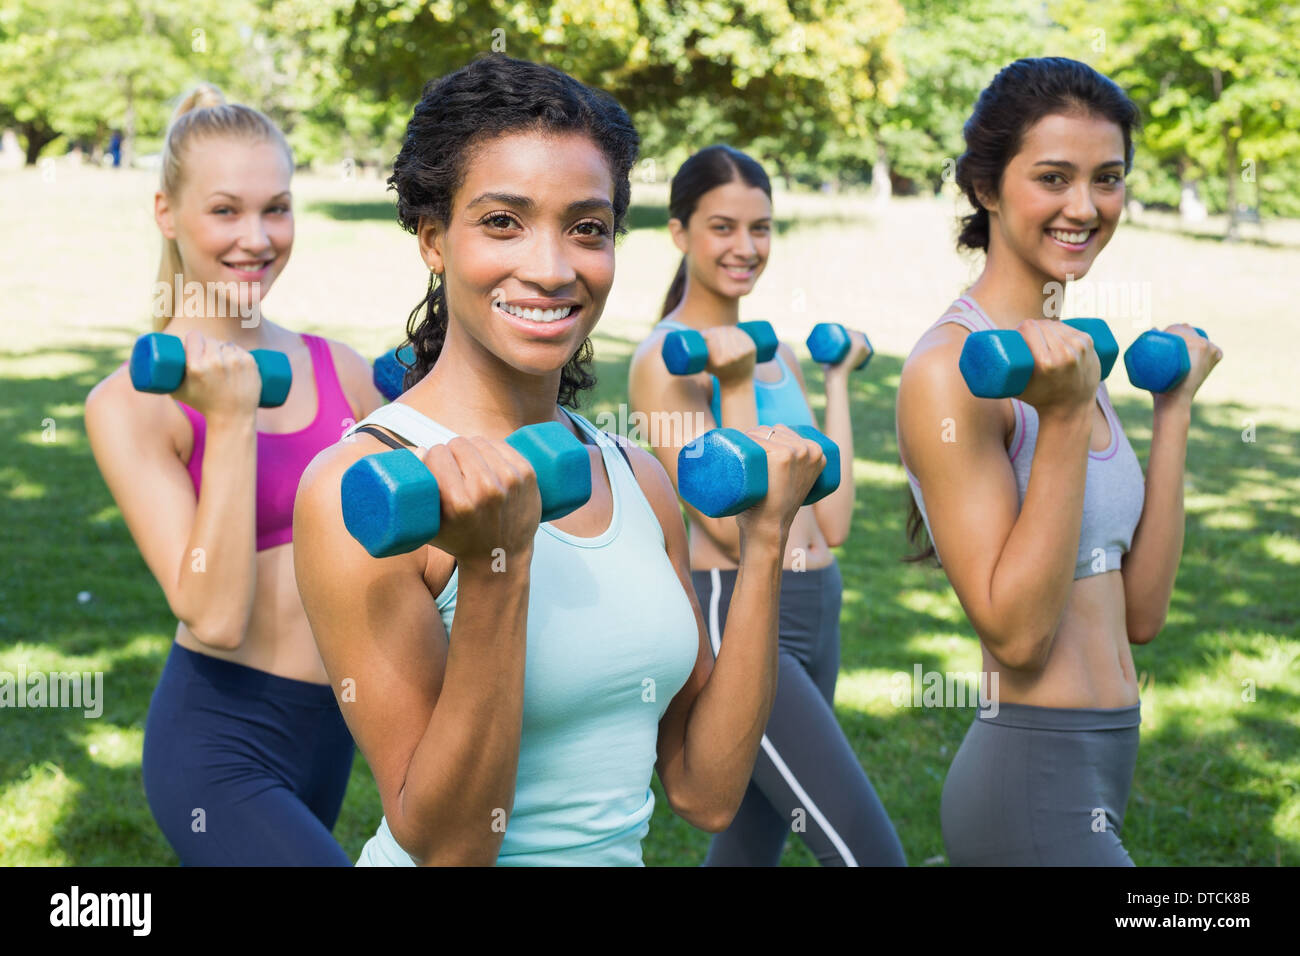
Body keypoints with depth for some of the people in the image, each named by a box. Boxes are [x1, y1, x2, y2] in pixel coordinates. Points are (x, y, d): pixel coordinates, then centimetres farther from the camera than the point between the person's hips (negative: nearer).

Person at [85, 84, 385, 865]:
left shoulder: (342, 371, 3)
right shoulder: (132, 404, -10)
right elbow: (214, 615, -19)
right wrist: (231, 418, -21)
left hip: (331, 731, 6)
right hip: (219, 742, -6)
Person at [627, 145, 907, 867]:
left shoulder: (774, 353, 13)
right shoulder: (665, 362, -10)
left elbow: (831, 523, 6)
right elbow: (737, 528, -17)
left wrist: (837, 380, 10)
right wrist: (737, 387, -18)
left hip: (815, 615, 8)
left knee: (749, 848, 16)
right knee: (871, 854, -15)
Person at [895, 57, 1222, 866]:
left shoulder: (1066, 357, 9)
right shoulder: (951, 371, -16)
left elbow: (1141, 612, 7)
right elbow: (1016, 632, -21)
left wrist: (1173, 408, 6)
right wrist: (1066, 418, -23)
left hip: (1098, 770, 8)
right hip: (1034, 792, -8)